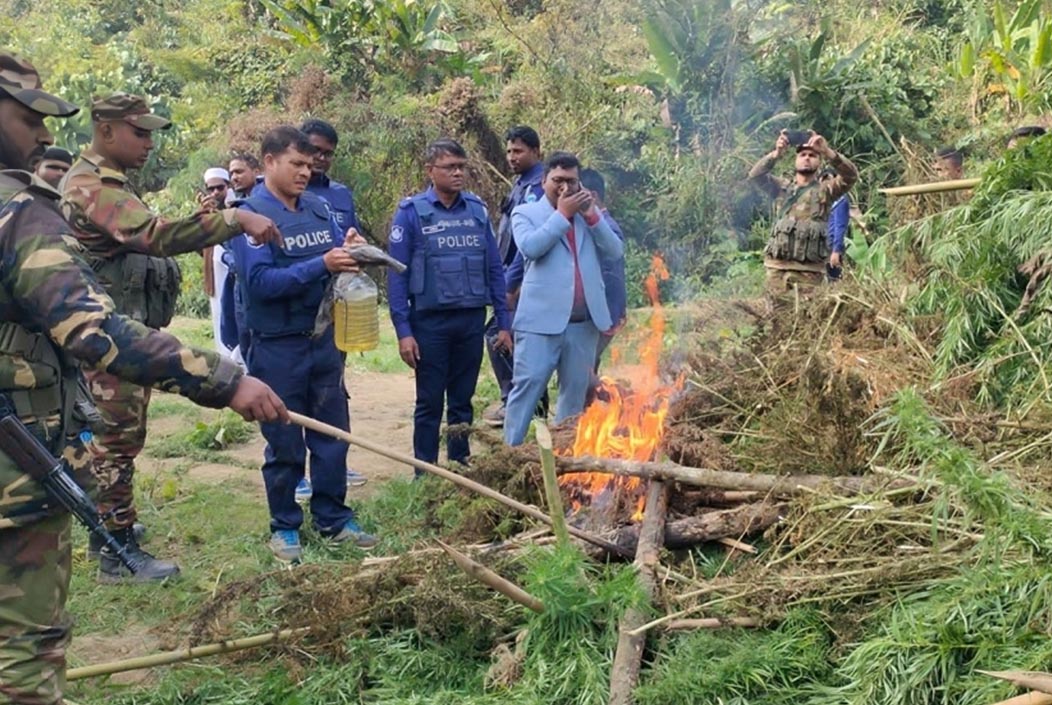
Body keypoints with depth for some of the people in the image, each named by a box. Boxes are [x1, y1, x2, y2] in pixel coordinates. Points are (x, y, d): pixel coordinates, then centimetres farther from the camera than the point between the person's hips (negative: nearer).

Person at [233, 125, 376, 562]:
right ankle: (285, 527, 23)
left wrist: (351, 248, -14)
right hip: (277, 347, -5)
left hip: (324, 340, 5)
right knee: (285, 444, 7)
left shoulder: (318, 208, 5)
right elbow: (260, 281, -22)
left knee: (332, 435, 13)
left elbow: (339, 259, 9)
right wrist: (322, 265, -29)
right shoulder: (251, 214, -11)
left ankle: (333, 518, 27)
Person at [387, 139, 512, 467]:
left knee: (462, 402, 13)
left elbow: (494, 269, 7)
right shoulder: (411, 213, -5)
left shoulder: (477, 210, 5)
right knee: (430, 404, 6)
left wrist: (503, 322, 4)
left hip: (472, 320, 3)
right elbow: (397, 276, -7)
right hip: (430, 321, -3)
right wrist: (403, 331, -12)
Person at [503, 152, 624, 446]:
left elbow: (615, 252, 5)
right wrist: (561, 214, -10)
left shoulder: (588, 214, 16)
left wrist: (593, 216, -5)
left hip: (584, 322, 5)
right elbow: (530, 247, -16)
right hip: (542, 319, -4)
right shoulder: (526, 212, 4)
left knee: (576, 391, 10)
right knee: (527, 385, -7)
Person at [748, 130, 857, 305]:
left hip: (810, 270, -2)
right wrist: (777, 153, -16)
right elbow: (755, 176, 1)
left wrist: (827, 151, -22)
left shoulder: (825, 189, 8)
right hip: (776, 266, 2)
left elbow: (850, 175, -9)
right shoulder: (783, 187, 15)